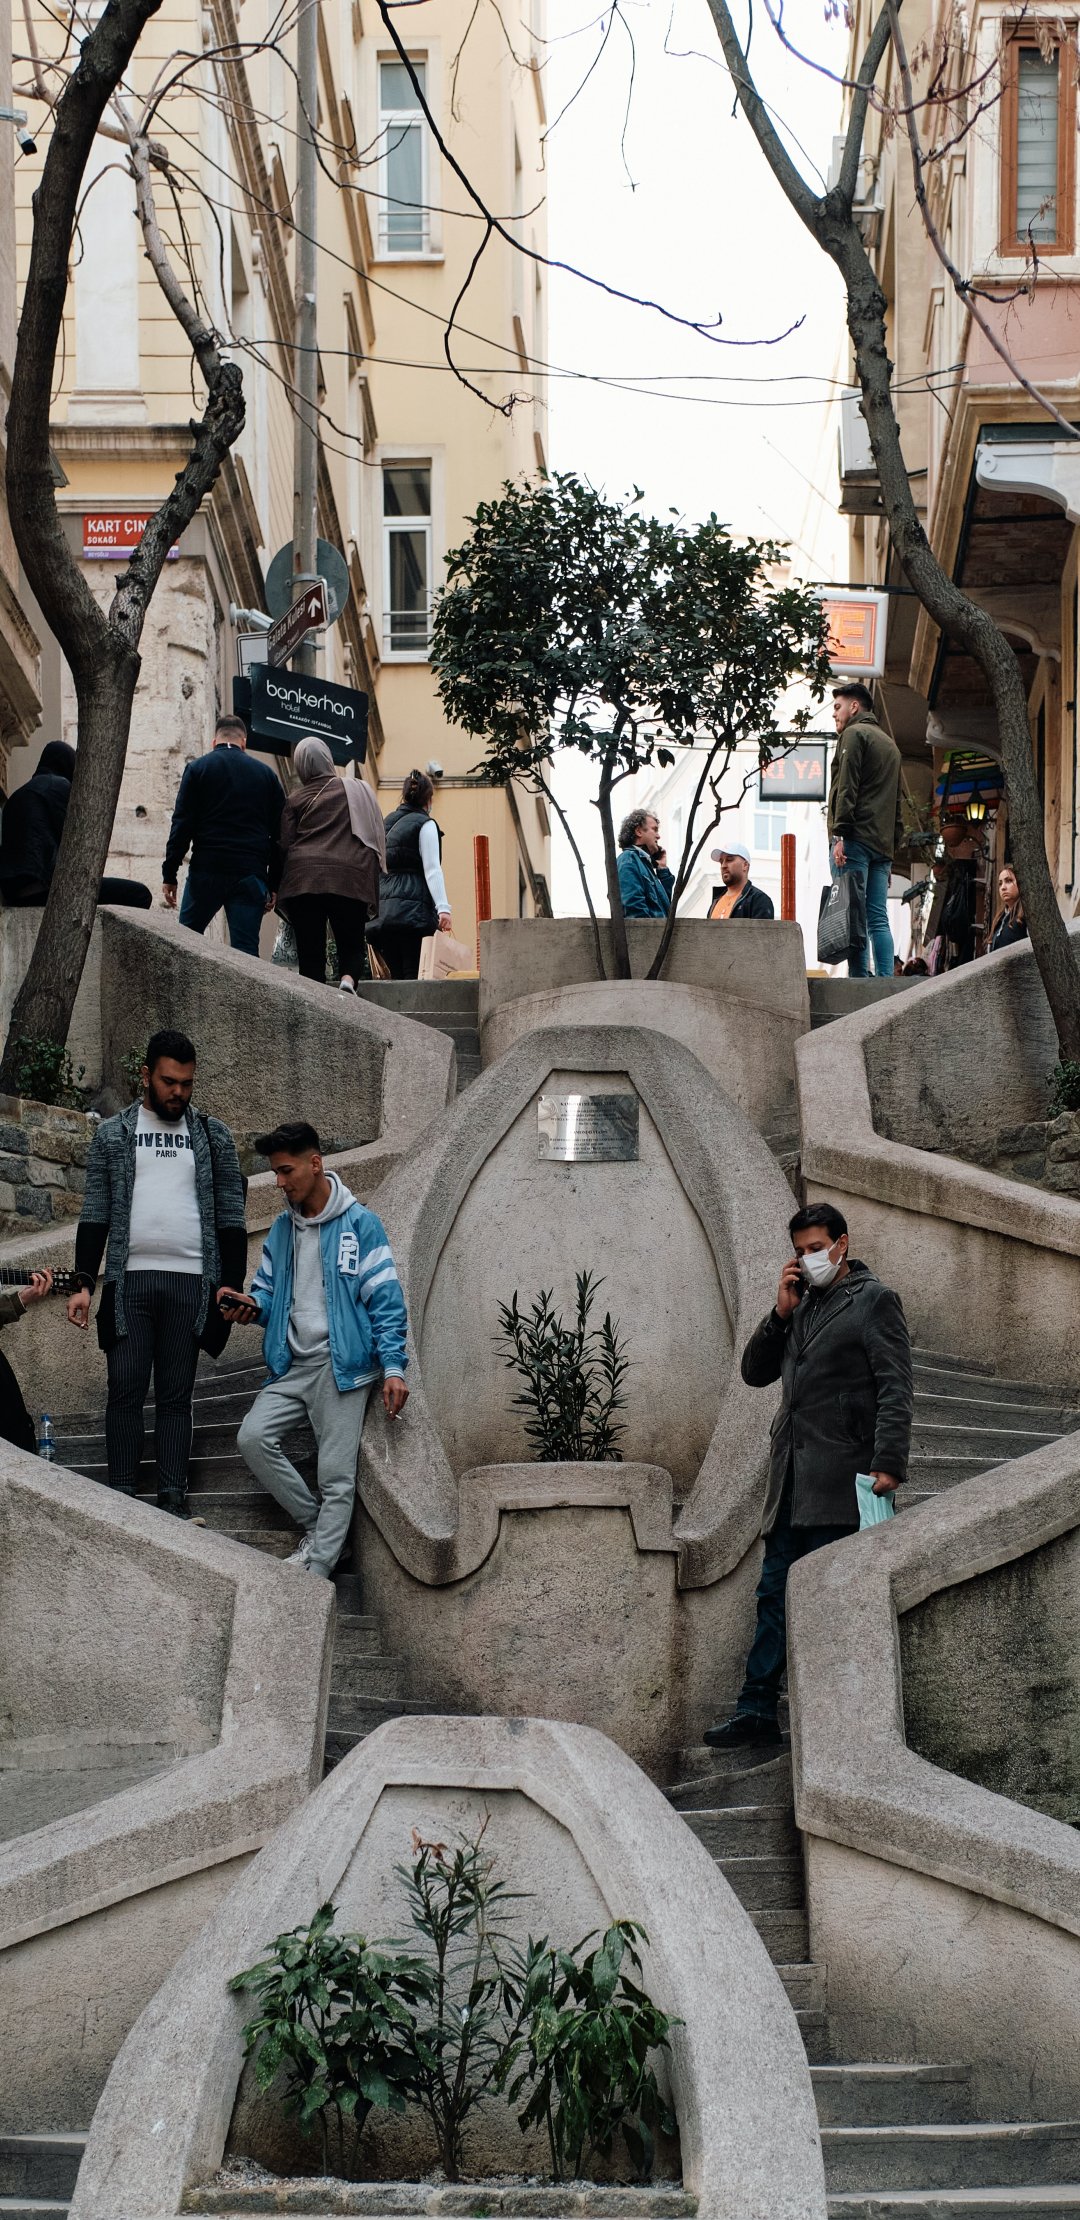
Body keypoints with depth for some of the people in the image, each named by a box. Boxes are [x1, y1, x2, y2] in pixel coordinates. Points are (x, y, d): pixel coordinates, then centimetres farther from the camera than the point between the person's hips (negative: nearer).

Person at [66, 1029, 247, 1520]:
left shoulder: (212, 1135, 9)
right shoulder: (113, 1134, 8)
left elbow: (230, 1216, 9)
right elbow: (95, 1215, 7)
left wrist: (232, 1285, 2)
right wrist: (84, 1284, -1)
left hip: (190, 1282, 0)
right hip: (128, 1280, 0)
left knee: (176, 1395, 3)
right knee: (126, 1391, -3)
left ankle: (174, 1501, 4)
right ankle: (122, 1498, 2)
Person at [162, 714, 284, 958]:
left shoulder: (197, 768, 5)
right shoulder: (266, 774, 12)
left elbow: (181, 825, -1)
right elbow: (278, 832, 10)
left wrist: (169, 875, 0)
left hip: (207, 870, -2)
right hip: (251, 873, 2)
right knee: (246, 948, 0)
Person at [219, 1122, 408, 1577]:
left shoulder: (359, 1224, -5)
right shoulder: (282, 1228, 13)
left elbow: (385, 1300, -7)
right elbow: (269, 1292, 19)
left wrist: (393, 1368, -14)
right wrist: (250, 1306, -6)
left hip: (342, 1364, -6)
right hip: (293, 1364, 6)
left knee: (336, 1475, -6)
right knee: (252, 1437, -12)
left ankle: (316, 1573, -3)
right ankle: (315, 1527, 4)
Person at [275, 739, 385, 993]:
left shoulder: (296, 800, 10)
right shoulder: (358, 790, 10)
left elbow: (284, 845, 4)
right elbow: (379, 838, 8)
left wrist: (277, 888, 14)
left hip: (304, 880, 0)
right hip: (350, 881, 0)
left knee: (310, 953, 3)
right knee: (351, 946, 10)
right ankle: (348, 979, -21)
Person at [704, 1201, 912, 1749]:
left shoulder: (873, 1300, 0)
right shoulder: (802, 1305, 21)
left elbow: (895, 1388, -8)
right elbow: (755, 1372, 19)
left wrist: (887, 1462, -18)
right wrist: (781, 1313, 5)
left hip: (839, 1478, -7)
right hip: (791, 1479, 7)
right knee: (775, 1592, 5)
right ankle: (757, 1710, 6)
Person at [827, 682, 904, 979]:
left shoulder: (854, 734, 1)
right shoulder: (889, 744, 27)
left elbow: (847, 788, -11)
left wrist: (839, 834, -17)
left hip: (855, 840, -8)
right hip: (883, 843, 8)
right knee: (878, 919, 3)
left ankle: (858, 979, -17)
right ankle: (885, 983, -5)